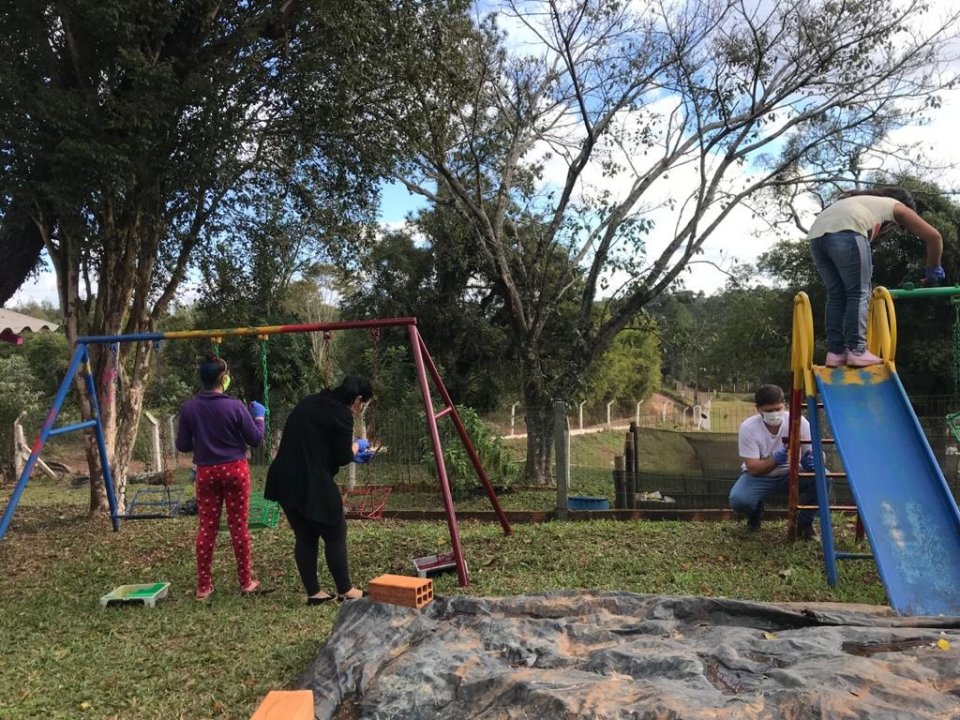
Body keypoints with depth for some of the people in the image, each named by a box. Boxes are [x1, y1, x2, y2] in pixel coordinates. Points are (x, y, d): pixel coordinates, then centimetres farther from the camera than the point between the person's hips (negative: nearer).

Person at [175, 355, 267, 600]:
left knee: (206, 528, 9)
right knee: (238, 526, 6)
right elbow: (255, 439, -6)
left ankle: (203, 586, 15)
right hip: (235, 470, -2)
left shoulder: (189, 407, -5)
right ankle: (246, 582, 17)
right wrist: (259, 417, 10)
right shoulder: (234, 406, -12)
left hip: (206, 472, 2)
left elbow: (182, 445, 1)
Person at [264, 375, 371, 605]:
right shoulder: (342, 414, -9)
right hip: (312, 485, -8)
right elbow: (342, 458, -8)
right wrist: (354, 448, 13)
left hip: (284, 480, 8)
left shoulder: (309, 402, 15)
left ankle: (313, 593, 20)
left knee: (304, 537, 15)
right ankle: (345, 591, 18)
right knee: (335, 535, 8)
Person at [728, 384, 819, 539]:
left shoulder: (799, 421, -20)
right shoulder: (748, 428, -24)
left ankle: (804, 523, -2)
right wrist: (777, 459, -43)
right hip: (759, 475, -2)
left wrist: (810, 460, -40)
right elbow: (753, 469, -24)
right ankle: (755, 513, 9)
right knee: (738, 499, -31)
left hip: (791, 473, 2)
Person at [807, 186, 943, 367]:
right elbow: (934, 236, 23)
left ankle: (835, 352, 9)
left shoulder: (863, 202, 44)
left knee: (836, 296, 13)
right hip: (845, 232, -6)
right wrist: (934, 270, 36)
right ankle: (857, 351, -1)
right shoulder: (897, 206, 27)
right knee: (858, 294, 3)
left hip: (817, 235, 6)